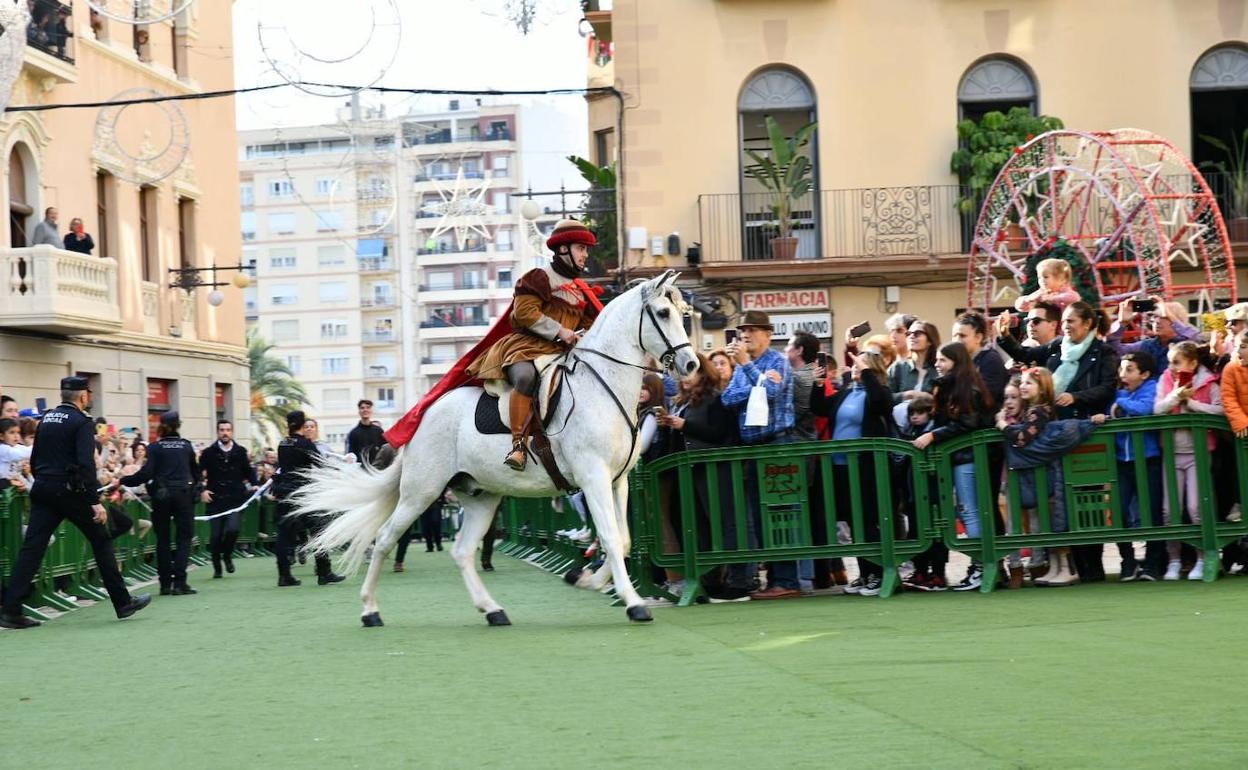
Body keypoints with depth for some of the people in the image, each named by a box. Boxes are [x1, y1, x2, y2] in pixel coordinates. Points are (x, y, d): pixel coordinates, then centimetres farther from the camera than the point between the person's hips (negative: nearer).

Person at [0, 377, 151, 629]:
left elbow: (34, 460, 16)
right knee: (100, 541, 8)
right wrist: (95, 502, -20)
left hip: (42, 491, 6)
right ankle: (122, 602, 14)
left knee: (32, 547, -1)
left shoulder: (46, 419, 13)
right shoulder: (82, 423, -8)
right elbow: (86, 464, -18)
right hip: (70, 492, -6)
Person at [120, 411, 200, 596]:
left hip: (161, 495, -1)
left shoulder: (155, 448, -2)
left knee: (162, 539, 9)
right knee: (183, 537, 2)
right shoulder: (186, 446, 7)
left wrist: (123, 481, -2)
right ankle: (179, 582, -10)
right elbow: (195, 472, 16)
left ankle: (165, 584, 8)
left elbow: (146, 474, -11)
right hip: (184, 494, 1)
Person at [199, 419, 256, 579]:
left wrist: (253, 484, 5)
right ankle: (217, 567, 18)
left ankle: (227, 556, 10)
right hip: (215, 499, 0)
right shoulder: (209, 453, 1)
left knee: (233, 529, -18)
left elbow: (247, 471, 20)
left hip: (235, 499, 0)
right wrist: (203, 489, -9)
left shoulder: (240, 452, 7)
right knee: (216, 535, 0)